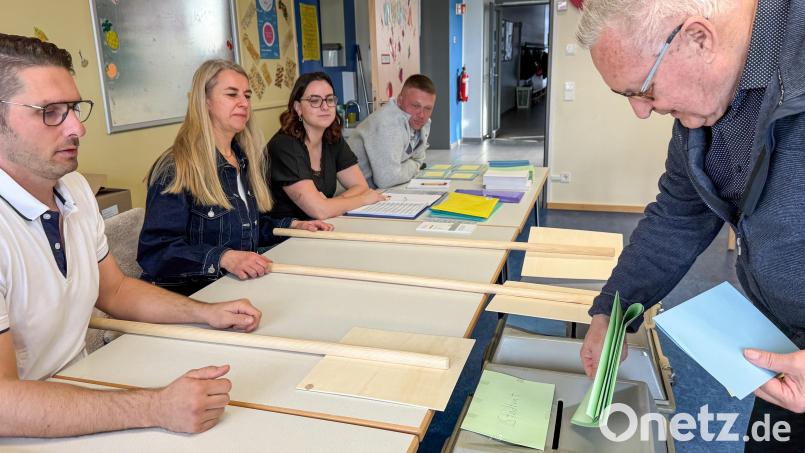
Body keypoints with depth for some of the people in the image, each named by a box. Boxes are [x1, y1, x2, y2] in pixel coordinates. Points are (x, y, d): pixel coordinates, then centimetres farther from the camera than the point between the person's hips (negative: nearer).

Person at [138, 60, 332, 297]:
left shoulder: (245, 159, 12)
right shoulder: (176, 168, -13)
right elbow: (154, 251, -20)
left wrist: (293, 225, 10)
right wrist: (223, 258, -32)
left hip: (242, 286, 8)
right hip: (192, 294, -8)